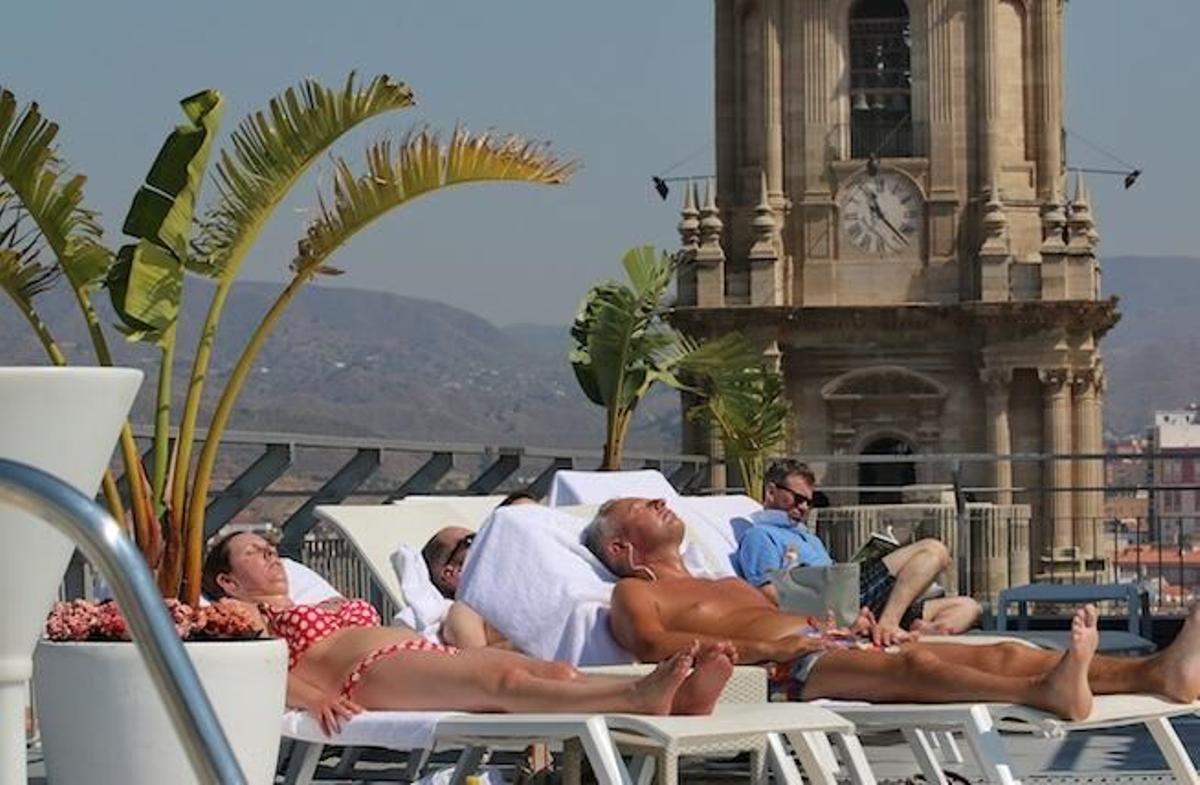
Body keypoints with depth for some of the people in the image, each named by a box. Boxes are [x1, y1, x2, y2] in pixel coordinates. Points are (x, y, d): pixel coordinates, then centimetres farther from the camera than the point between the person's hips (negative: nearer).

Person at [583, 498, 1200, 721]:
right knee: (910, 664, -39)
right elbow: (652, 644, -9)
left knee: (1003, 654, -12)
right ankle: (1044, 692, -66)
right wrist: (763, 646, -20)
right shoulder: (634, 595, 13)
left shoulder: (730, 585, 40)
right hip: (784, 675, -9)